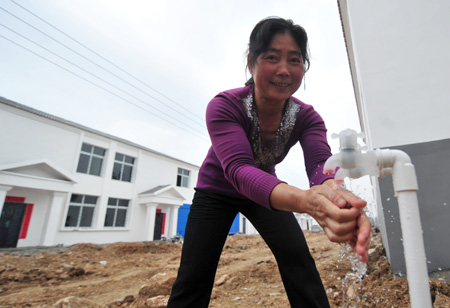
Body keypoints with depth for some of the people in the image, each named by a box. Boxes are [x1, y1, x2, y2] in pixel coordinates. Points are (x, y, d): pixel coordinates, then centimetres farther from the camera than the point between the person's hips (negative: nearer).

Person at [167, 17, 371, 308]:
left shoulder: (307, 117, -18)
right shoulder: (224, 106, -30)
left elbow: (320, 161, -35)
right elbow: (238, 168, -44)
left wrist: (335, 191, -60)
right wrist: (306, 200, -61)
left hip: (266, 191, 3)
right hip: (216, 192, -2)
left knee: (298, 257, -12)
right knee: (194, 276, -7)